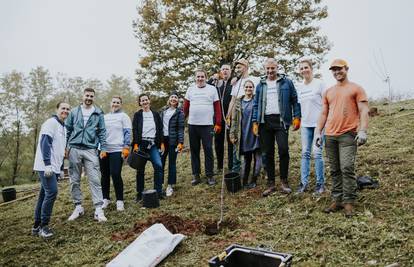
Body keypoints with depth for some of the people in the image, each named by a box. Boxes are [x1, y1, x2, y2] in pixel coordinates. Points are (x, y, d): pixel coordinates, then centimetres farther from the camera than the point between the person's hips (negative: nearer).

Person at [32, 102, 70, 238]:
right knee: (51, 192, -15)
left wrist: (60, 167, 19)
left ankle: (37, 226, 18)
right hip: (46, 166, -9)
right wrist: (47, 164, -25)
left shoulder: (63, 127, 18)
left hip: (54, 167, 9)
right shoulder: (51, 122, -9)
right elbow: (45, 143, -18)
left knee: (44, 194, 11)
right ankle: (43, 226, -5)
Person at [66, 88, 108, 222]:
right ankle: (78, 207, 19)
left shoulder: (98, 114, 9)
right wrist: (66, 146, 4)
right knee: (74, 180, 7)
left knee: (95, 180, -7)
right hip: (74, 149, 2)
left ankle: (98, 210, -5)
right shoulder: (74, 112, 11)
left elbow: (102, 132, 8)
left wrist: (103, 148, 0)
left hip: (91, 150, -2)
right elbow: (67, 129, 12)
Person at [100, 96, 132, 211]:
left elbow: (127, 133, -3)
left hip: (116, 150, -5)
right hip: (103, 150, 5)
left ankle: (120, 200, 3)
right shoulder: (104, 117, 17)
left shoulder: (123, 116, 3)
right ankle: (105, 198, 22)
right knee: (104, 175, 9)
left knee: (116, 175, -8)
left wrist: (126, 147, -13)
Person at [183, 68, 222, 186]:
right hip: (192, 124, 3)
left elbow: (217, 107, 1)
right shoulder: (190, 89, 10)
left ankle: (210, 175, 10)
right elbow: (186, 107, 11)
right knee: (194, 150, 8)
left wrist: (218, 123, -5)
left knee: (208, 150, 0)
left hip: (207, 125, -3)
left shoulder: (212, 89, 3)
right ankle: (196, 175, 18)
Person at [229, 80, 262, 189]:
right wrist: (232, 134, 2)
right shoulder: (238, 102, 8)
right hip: (244, 135, 1)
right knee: (246, 159, 9)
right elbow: (234, 119, 7)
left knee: (258, 158, -2)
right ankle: (244, 181, 18)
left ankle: (253, 180, 12)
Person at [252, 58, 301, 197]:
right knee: (268, 153, 5)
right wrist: (255, 122, 5)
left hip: (281, 120, -3)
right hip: (265, 121, 3)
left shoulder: (286, 82, 6)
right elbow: (256, 104, 14)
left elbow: (295, 100, 6)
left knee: (283, 149, -13)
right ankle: (271, 183, 14)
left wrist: (296, 117, -3)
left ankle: (284, 182, 4)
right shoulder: (260, 85, 15)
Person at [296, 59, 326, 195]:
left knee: (317, 153, -6)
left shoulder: (319, 84, -3)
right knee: (305, 153, 6)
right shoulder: (299, 87, 12)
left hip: (319, 123, -5)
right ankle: (304, 182, 13)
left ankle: (320, 183, 6)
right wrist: (298, 120, 12)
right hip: (305, 124, 5)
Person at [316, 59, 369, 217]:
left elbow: (364, 111, -2)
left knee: (347, 168, -9)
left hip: (348, 134, -5)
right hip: (330, 135, 5)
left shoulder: (356, 88, 4)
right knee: (335, 170, 7)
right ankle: (336, 200, 13)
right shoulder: (328, 92, 18)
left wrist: (362, 130, -14)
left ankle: (349, 202, 0)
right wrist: (318, 132, 10)